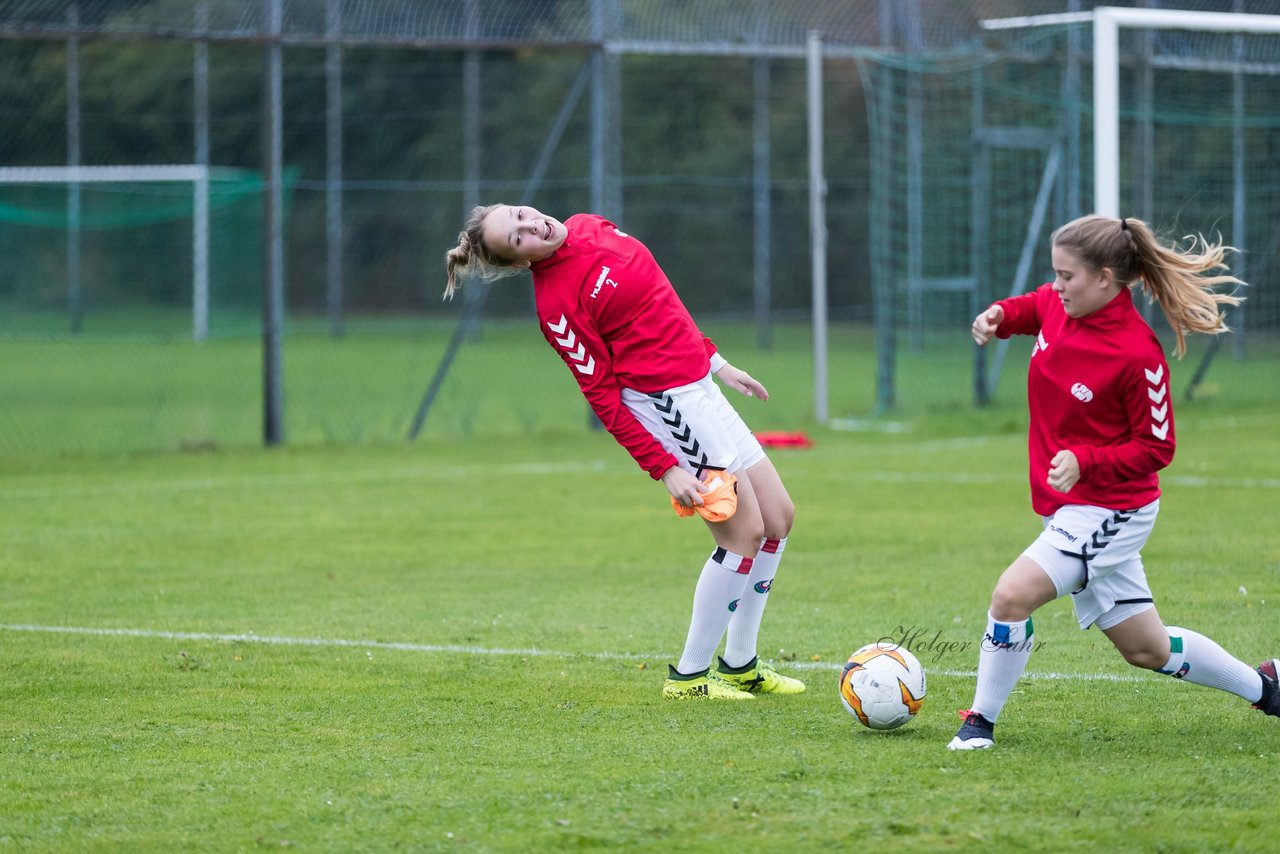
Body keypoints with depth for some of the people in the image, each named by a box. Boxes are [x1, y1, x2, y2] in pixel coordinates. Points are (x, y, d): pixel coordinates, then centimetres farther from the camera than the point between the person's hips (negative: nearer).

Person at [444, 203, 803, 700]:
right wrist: (664, 468, -19)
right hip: (661, 400, -9)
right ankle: (688, 677, 4)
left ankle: (739, 666, 21)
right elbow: (602, 397, -17)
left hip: (696, 383, 9)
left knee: (778, 516, 10)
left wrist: (715, 360, 17)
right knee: (744, 531, -8)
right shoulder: (557, 304, -18)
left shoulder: (589, 228, 5)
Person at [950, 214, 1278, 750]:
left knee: (1012, 595, -23)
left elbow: (1156, 447, -17)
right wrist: (998, 317, 0)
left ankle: (981, 721, -7)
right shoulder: (1057, 307, -3)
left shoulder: (1137, 356, -23)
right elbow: (1031, 308, 23)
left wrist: (1084, 461, -29)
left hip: (1108, 512, -9)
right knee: (1148, 649, 18)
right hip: (1068, 508, 9)